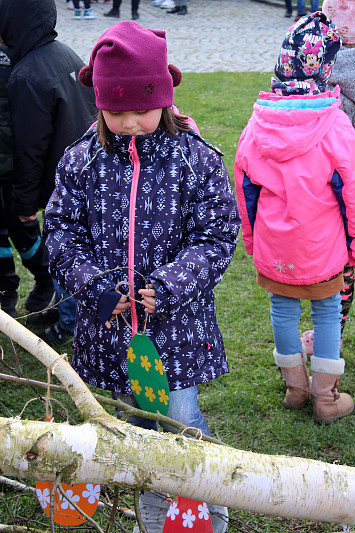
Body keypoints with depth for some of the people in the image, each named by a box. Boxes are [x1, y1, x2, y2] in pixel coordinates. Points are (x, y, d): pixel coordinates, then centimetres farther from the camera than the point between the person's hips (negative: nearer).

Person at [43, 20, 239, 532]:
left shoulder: (196, 158, -10)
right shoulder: (81, 162, -4)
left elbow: (216, 235, -9)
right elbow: (61, 231, 0)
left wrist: (169, 287, -21)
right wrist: (91, 285, -16)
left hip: (178, 319, -3)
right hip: (111, 318, 3)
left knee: (181, 420, 6)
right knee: (136, 416, 19)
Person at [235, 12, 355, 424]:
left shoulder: (258, 126, -8)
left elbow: (244, 190, 3)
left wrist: (252, 240, 18)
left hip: (272, 249, 3)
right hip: (321, 250, -3)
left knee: (283, 309, 18)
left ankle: (295, 387, 34)